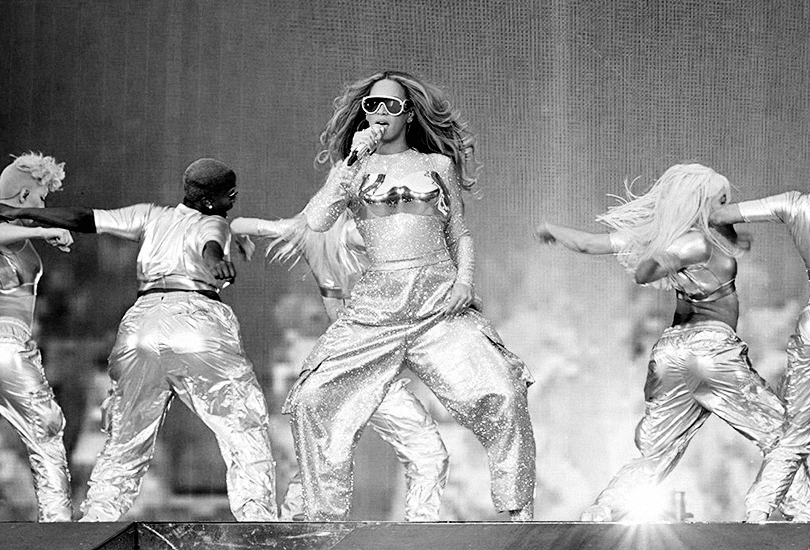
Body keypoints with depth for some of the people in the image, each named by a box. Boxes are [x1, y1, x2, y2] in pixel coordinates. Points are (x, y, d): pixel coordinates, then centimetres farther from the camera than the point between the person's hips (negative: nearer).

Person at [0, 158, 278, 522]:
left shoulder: (151, 217, 25)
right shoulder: (213, 223, 14)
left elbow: (83, 219, 23)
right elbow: (209, 245, -11)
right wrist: (216, 261, -34)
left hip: (143, 318, 5)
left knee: (124, 444, 13)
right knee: (247, 436, 0)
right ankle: (257, 520, -11)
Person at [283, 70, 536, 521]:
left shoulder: (438, 165, 14)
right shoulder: (351, 168, 13)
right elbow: (315, 223, -4)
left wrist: (465, 281, 0)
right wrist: (354, 161, -7)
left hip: (441, 300, -1)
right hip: (376, 304, 1)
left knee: (501, 395, -21)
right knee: (315, 402, -12)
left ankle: (520, 513, -10)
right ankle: (326, 518, 2)